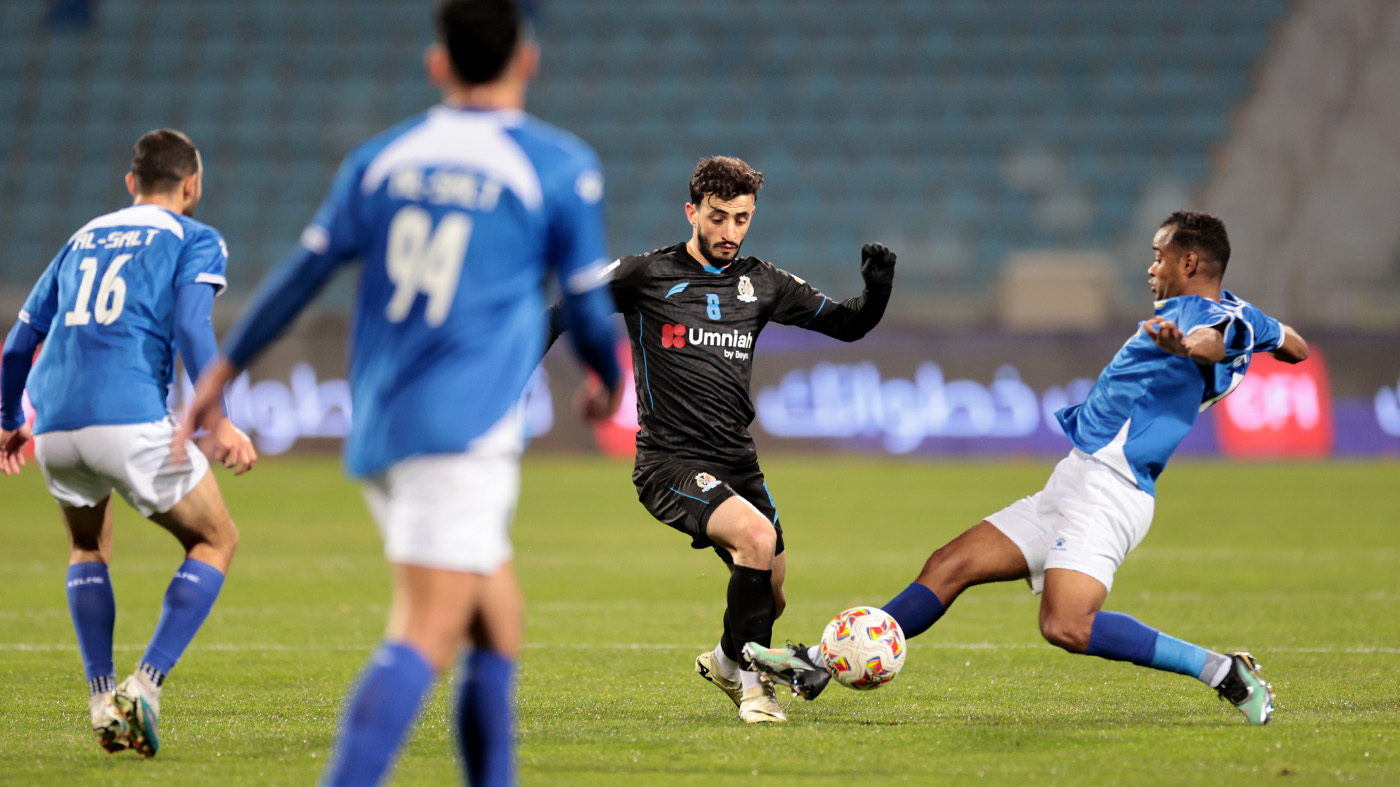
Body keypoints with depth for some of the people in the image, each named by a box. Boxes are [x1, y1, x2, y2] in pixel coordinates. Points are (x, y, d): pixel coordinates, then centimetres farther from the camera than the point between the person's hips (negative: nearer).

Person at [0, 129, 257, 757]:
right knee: (216, 542, 13)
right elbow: (191, 325, -8)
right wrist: (216, 422, -15)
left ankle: (102, 700, 17)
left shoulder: (83, 239, 26)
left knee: (88, 548, 30)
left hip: (53, 428, 5)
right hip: (131, 419, -5)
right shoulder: (195, 240, 10)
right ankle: (145, 684, -4)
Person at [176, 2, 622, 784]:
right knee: (425, 639, -15)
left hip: (379, 429, 6)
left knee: (500, 630, 17)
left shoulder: (382, 159, 12)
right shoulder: (563, 168, 0)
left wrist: (225, 369, 26)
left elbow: (300, 275, 14)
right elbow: (588, 310, 6)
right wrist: (610, 382, 27)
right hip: (466, 429, -6)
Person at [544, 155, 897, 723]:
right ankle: (751, 683, -12)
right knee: (757, 536, -29)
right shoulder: (647, 276, -3)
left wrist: (877, 289, -8)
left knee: (770, 595, 4)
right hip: (669, 462, -6)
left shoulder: (761, 284, 9)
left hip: (738, 463, 6)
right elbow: (561, 314, 4)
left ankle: (725, 662, 39)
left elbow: (846, 324, 12)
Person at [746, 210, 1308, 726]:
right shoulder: (1238, 313, 17)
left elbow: (1214, 340, -37)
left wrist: (1186, 345, -59)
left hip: (1107, 489, -11)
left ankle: (1221, 671, -18)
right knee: (947, 567, 9)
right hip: (1071, 487, 11)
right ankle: (818, 665, 13)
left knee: (1067, 627, -29)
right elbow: (1295, 347, 34)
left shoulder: (1209, 311, -12)